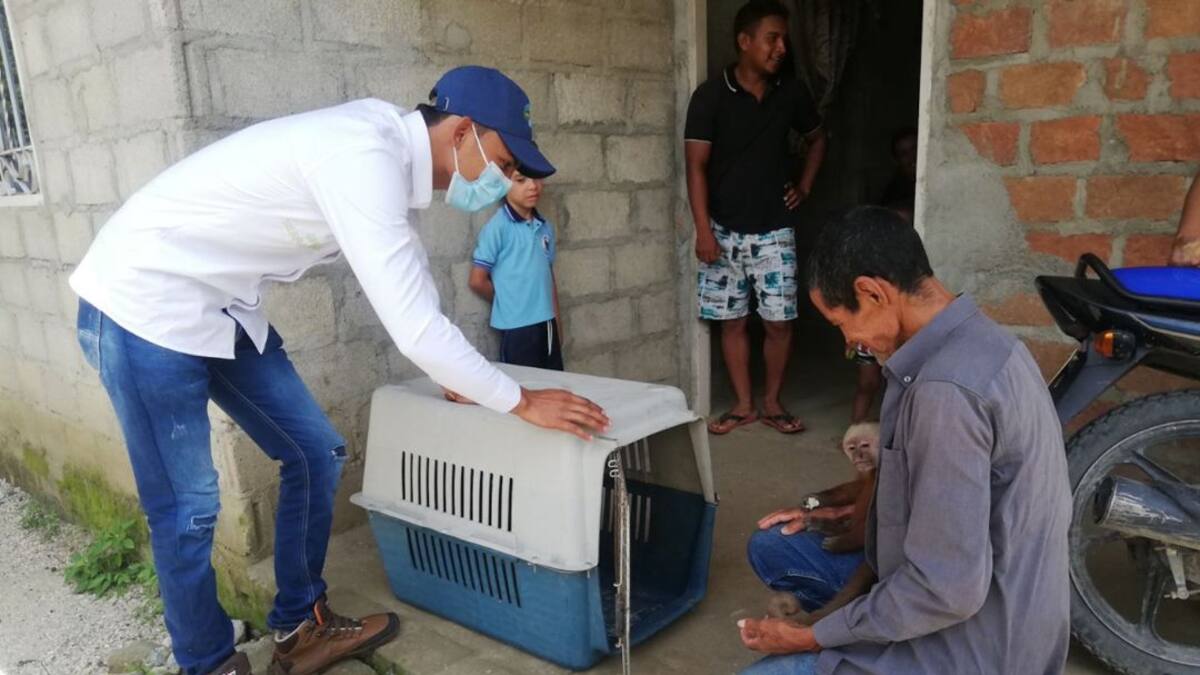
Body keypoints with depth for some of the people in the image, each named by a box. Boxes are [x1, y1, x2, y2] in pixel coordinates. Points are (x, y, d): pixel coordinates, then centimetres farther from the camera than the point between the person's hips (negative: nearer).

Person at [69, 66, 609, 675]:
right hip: (142, 305, -9)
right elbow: (414, 330, -31)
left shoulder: (385, 142, 2)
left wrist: (456, 379, 18)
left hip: (220, 306, 9)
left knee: (315, 454, 8)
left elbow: (410, 276, 15)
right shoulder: (364, 158, -28)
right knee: (188, 509, -1)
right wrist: (520, 402, -18)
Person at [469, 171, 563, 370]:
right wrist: (506, 302, 4)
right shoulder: (498, 227, -11)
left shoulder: (545, 228, 8)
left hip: (547, 324, 6)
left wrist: (557, 322, 14)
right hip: (517, 327, -6)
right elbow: (477, 281, -10)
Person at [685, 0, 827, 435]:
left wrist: (804, 186, 10)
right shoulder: (710, 96, -7)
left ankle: (772, 403, 20)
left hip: (774, 232, 2)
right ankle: (743, 405, 19)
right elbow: (696, 166, -9)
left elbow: (817, 139, 22)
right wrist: (703, 231, -15)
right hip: (726, 232, -2)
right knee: (733, 320, 6)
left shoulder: (791, 94, 3)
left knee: (779, 321, 2)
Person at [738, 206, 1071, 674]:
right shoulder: (976, 340, 2)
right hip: (986, 608, 9)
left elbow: (947, 589, -27)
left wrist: (811, 637, -17)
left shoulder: (946, 390, -30)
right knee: (772, 547, 12)